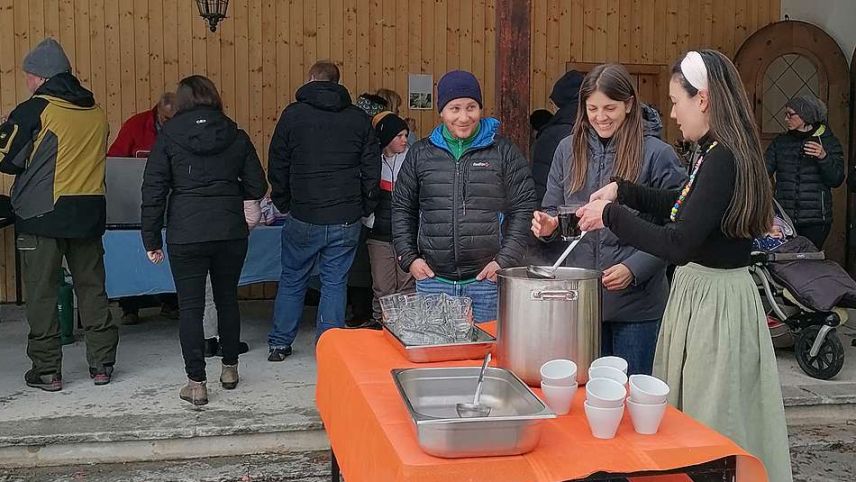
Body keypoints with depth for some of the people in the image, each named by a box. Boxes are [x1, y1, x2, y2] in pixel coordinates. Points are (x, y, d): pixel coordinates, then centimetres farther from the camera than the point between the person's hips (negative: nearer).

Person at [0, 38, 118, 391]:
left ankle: (46, 370, 9)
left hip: (42, 215, -5)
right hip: (89, 215, 5)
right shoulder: (96, 112, 8)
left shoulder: (34, 109, -8)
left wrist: (29, 168, 14)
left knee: (41, 293, 5)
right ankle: (101, 363, 16)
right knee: (92, 289, 12)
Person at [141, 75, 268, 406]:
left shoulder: (169, 136, 0)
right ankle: (229, 369, 29)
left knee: (190, 307, 4)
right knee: (227, 299, 18)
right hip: (231, 231, 3)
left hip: (186, 234, -2)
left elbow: (153, 191, -3)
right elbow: (257, 187, 7)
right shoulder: (236, 135, 5)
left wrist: (152, 240, 2)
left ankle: (196, 382, 4)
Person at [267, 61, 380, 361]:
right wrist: (364, 209, 12)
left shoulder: (293, 114, 0)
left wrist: (283, 204, 14)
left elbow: (277, 167, 2)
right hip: (346, 219, 1)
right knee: (335, 283, 9)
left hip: (303, 218, -1)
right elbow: (372, 169, 5)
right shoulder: (359, 118, 5)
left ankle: (279, 344, 23)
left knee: (292, 280, 14)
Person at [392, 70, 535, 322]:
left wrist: (506, 260, -6)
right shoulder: (420, 153, 9)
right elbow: (402, 208, 14)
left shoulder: (504, 152, 3)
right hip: (433, 279, 2)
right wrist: (408, 257, 4)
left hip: (488, 278, -1)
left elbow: (524, 209, 2)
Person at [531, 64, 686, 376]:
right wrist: (547, 226, -9)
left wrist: (634, 269, -19)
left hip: (636, 302, -3)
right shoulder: (569, 149, 6)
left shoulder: (657, 154, -7)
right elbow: (553, 210, 14)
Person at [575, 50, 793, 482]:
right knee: (687, 412, 18)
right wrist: (623, 191, 13)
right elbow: (681, 205, 25)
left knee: (709, 421, 3)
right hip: (701, 290, 9)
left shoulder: (723, 159, -21)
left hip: (715, 300, -9)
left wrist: (611, 215, -18)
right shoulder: (717, 154, 8)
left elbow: (678, 244, -28)